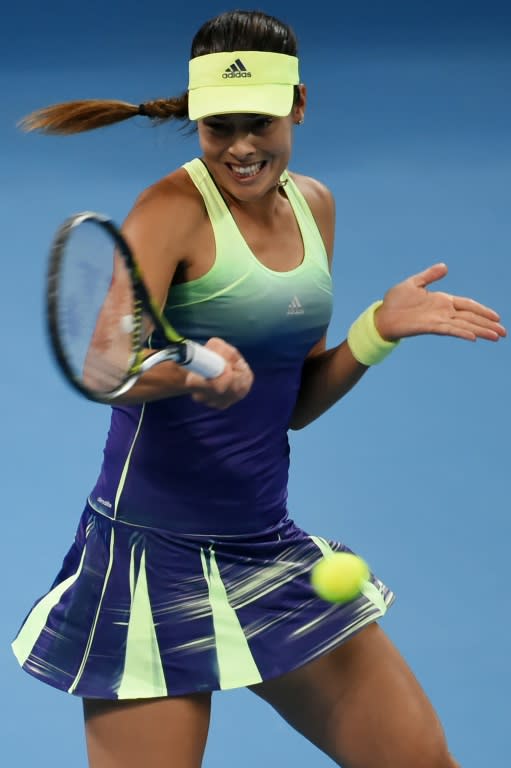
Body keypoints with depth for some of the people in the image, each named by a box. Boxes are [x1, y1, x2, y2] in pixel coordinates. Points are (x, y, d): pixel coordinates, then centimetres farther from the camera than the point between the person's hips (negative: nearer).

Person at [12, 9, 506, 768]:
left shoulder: (313, 205, 8)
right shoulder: (175, 208, -14)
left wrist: (381, 326, -1)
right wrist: (193, 367, -48)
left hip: (270, 548, 7)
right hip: (155, 555, -7)